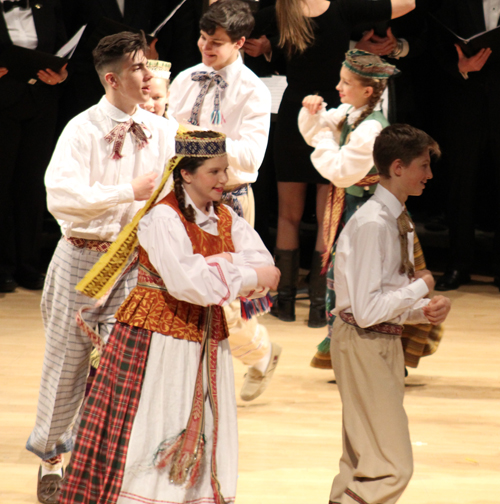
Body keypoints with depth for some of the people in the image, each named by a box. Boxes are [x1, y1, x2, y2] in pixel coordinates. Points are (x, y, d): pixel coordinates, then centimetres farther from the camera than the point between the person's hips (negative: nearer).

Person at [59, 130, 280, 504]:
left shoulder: (226, 219, 9)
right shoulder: (163, 218, -13)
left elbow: (264, 265, -2)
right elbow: (188, 282, -24)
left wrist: (215, 264, -16)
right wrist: (248, 276, -16)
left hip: (208, 339, 7)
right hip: (160, 336, -7)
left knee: (202, 435, 7)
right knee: (154, 430, -5)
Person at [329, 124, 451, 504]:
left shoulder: (400, 222, 9)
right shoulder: (372, 224, -20)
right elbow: (367, 310, -26)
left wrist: (425, 311, -3)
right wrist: (420, 287, -14)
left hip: (387, 341, 10)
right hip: (363, 344, -10)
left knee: (362, 464, 16)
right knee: (393, 468, -11)